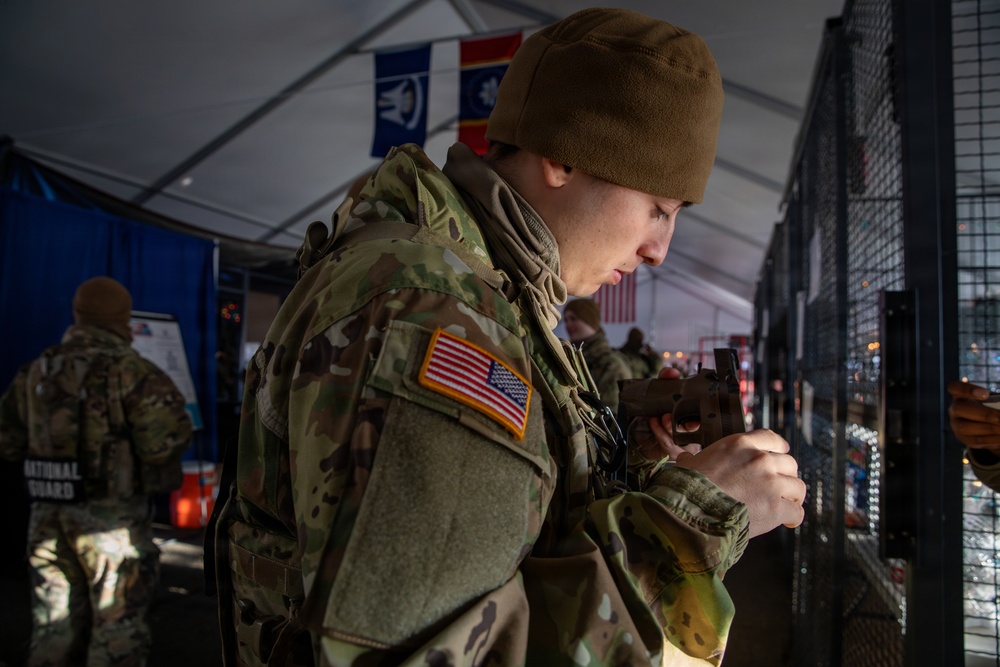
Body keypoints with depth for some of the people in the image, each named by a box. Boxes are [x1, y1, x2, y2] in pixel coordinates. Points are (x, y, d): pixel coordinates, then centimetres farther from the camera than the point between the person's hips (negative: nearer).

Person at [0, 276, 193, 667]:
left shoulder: (35, 372, 8)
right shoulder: (130, 371, -13)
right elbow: (166, 440, -21)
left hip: (48, 516, 7)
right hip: (112, 517, -6)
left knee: (55, 624, 18)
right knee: (119, 627, 5)